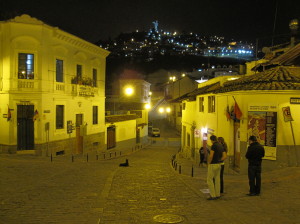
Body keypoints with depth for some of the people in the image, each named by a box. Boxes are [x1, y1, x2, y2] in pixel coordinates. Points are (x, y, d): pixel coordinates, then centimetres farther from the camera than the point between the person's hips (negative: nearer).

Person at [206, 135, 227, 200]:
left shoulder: (214, 145, -16)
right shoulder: (221, 146, 10)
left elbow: (211, 156, -23)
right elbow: (224, 156, 9)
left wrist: (208, 163, -10)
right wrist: (219, 160, 9)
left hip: (213, 165, -8)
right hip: (218, 165, 8)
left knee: (210, 180, -2)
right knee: (217, 180, 13)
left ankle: (213, 195, -2)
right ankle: (217, 195, 17)